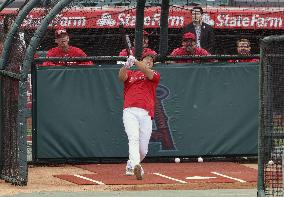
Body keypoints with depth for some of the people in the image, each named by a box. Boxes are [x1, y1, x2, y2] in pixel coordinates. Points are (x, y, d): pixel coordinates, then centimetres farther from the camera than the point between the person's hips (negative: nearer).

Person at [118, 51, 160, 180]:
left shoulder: (155, 75, 21)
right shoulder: (130, 74, 22)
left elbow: (148, 73, -3)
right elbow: (121, 76, -2)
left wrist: (135, 62, -17)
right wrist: (127, 65, -23)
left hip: (146, 114, 2)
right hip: (129, 111, -1)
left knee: (143, 150, 3)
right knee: (134, 138, -24)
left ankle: (130, 166, 29)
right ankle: (136, 166, -38)